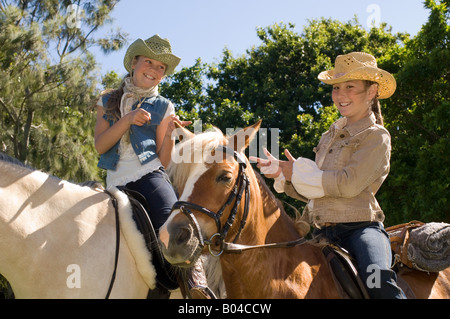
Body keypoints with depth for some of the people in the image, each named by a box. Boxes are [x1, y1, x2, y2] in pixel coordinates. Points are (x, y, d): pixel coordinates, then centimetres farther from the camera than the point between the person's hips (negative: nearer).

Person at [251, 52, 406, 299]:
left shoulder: (376, 137, -2)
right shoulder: (331, 136, 20)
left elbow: (349, 184, -16)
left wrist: (298, 171, -8)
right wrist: (281, 173, 5)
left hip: (361, 228, -7)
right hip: (323, 233, 7)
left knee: (379, 283, -34)